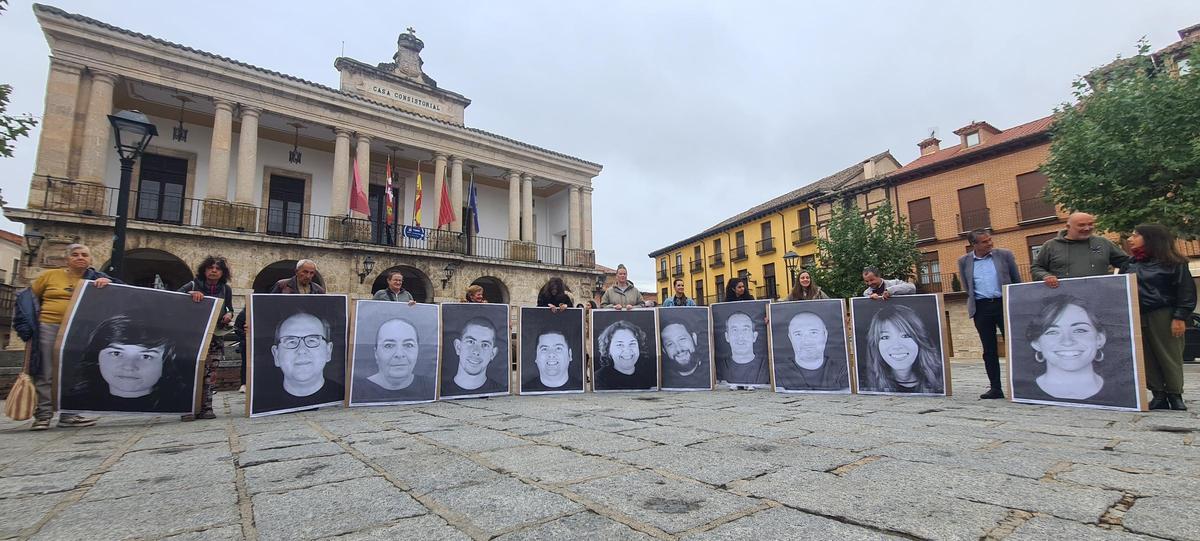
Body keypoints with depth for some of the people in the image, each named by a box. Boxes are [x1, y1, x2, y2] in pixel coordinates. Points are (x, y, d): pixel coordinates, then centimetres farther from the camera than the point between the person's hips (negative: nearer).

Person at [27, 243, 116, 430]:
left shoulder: (94, 278, 8)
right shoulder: (50, 275, 7)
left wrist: (107, 281, -20)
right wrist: (30, 323, 4)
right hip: (48, 327, -1)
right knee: (45, 374, 0)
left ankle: (69, 414, 10)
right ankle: (43, 415, 6)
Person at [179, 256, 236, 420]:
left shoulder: (226, 289, 7)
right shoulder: (194, 285, 0)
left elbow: (230, 309, 15)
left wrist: (229, 315, -6)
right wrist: (192, 293, -30)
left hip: (216, 335, 2)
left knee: (210, 371, 0)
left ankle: (206, 407, 4)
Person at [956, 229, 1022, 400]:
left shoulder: (1004, 255, 4)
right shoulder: (964, 261, 6)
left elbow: (1017, 280, 9)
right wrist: (973, 304, 8)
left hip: (1005, 304, -1)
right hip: (981, 307, 1)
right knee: (989, 350, 5)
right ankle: (995, 388, 11)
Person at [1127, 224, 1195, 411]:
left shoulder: (1172, 262, -2)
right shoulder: (1131, 264, 12)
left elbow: (1186, 290, -5)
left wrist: (1180, 317, -13)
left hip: (1163, 317, -4)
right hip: (1137, 318, 4)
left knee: (1169, 357, 1)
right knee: (1147, 359, 4)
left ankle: (1175, 395, 13)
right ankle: (1158, 395, 11)